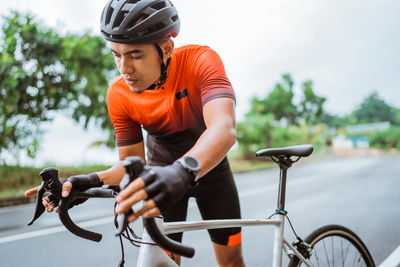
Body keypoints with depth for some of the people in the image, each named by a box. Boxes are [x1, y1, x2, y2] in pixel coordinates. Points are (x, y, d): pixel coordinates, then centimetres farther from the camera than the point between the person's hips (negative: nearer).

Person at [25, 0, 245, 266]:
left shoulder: (200, 60, -30)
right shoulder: (119, 94, -21)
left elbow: (224, 129, -46)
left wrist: (183, 170, -64)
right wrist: (91, 182, -32)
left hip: (209, 164, -1)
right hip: (162, 171, 1)